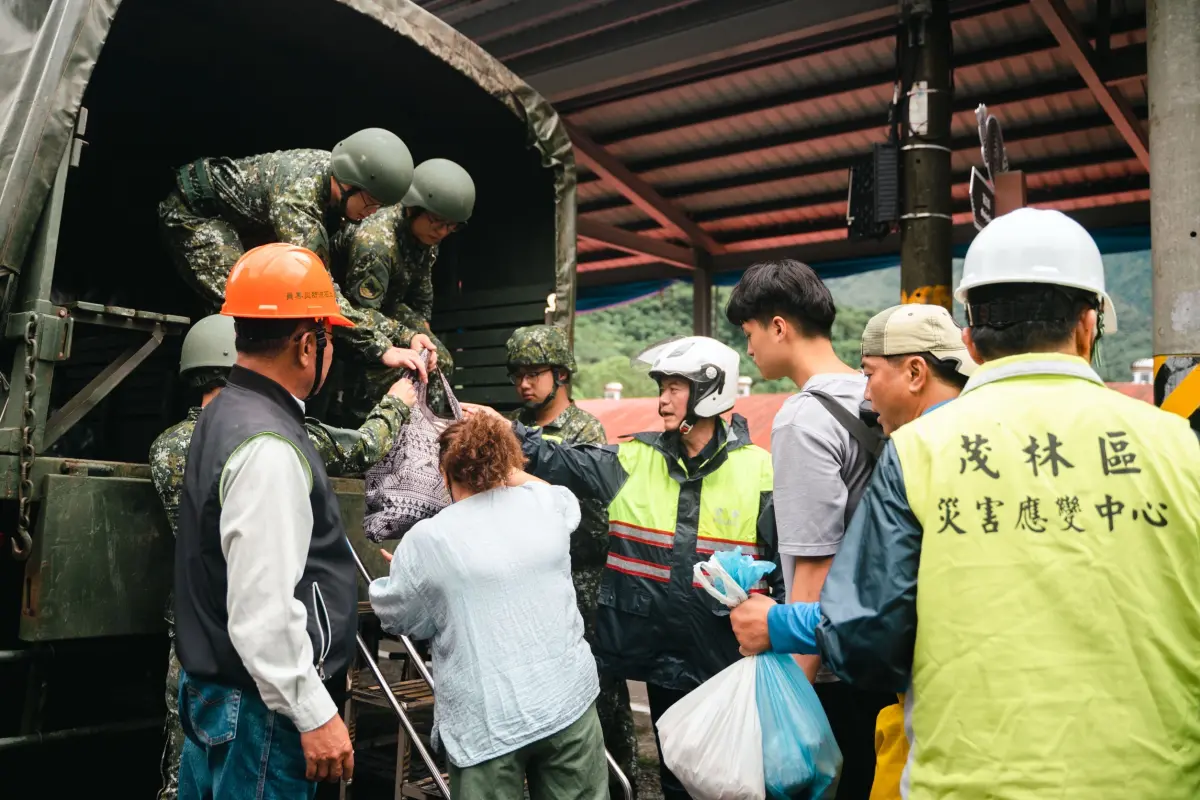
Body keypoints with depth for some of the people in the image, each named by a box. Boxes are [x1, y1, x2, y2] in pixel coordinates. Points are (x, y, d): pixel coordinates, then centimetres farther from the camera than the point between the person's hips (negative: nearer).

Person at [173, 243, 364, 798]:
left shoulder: (228, 413, 9)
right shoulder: (269, 449, -24)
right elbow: (263, 613, -27)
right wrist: (315, 715, -20)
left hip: (218, 688, 10)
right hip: (263, 706, -10)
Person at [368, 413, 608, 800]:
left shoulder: (426, 539, -7)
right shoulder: (548, 505, 3)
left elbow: (398, 616, 8)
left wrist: (404, 572, 26)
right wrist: (508, 467, 37)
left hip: (488, 721, -3)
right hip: (569, 699, 3)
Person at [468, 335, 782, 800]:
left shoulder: (757, 470, -6)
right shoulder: (637, 459, 2)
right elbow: (564, 464, -4)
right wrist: (509, 432, -16)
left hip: (730, 657, -2)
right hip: (663, 655, 2)